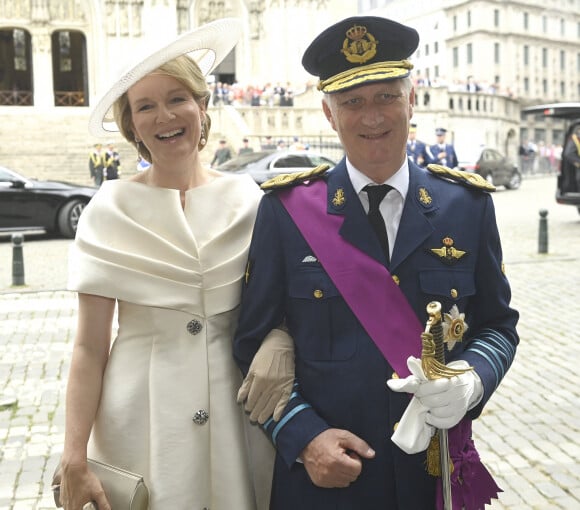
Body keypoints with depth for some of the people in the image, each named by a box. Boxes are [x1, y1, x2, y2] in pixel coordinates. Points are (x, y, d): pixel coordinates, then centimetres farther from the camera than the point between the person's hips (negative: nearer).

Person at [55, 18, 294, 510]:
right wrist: (74, 457, -11)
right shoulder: (110, 209, -5)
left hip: (234, 410, 2)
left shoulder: (247, 200, -1)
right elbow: (90, 345, -6)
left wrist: (276, 349, -14)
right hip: (141, 417, -1)